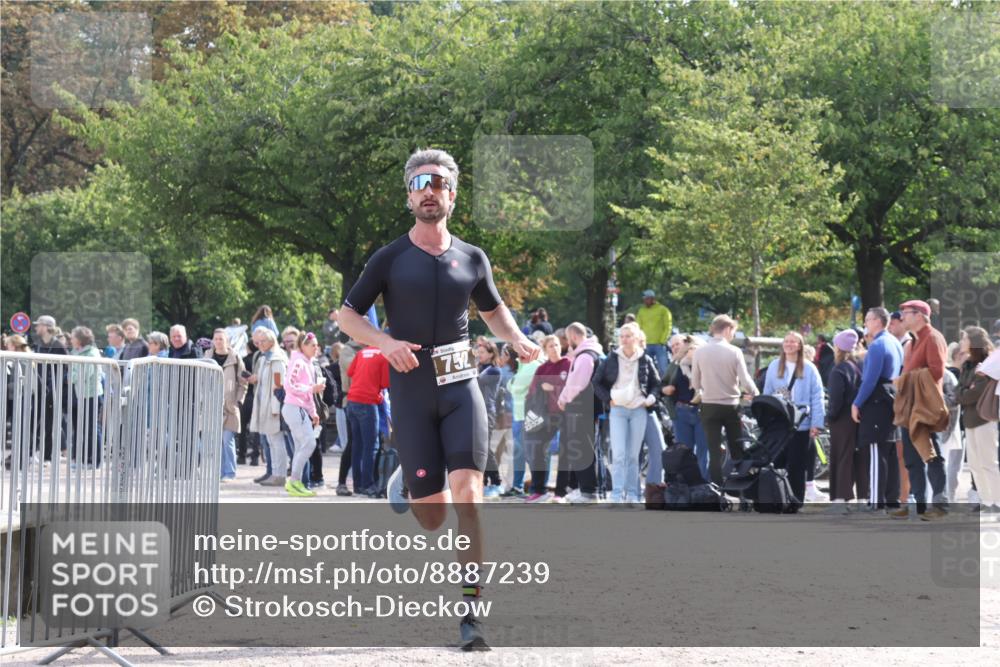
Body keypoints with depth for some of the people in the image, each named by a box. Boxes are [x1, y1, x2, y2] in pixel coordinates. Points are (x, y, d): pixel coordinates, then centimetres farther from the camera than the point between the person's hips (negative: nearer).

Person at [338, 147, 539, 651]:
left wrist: (517, 339, 6)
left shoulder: (471, 259, 9)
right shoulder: (390, 259, 2)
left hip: (461, 388, 1)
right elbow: (347, 315, 5)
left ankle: (470, 611, -17)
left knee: (467, 491, -17)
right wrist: (385, 343, -13)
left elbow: (493, 310, 26)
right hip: (411, 390, -1)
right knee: (431, 513, -1)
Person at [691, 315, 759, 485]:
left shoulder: (700, 352, -5)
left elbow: (695, 384, 2)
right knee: (737, 451, 11)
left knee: (715, 452, 2)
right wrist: (755, 394, 8)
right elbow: (745, 381, -11)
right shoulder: (734, 351, -10)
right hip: (731, 406, -1)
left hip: (709, 407, 1)